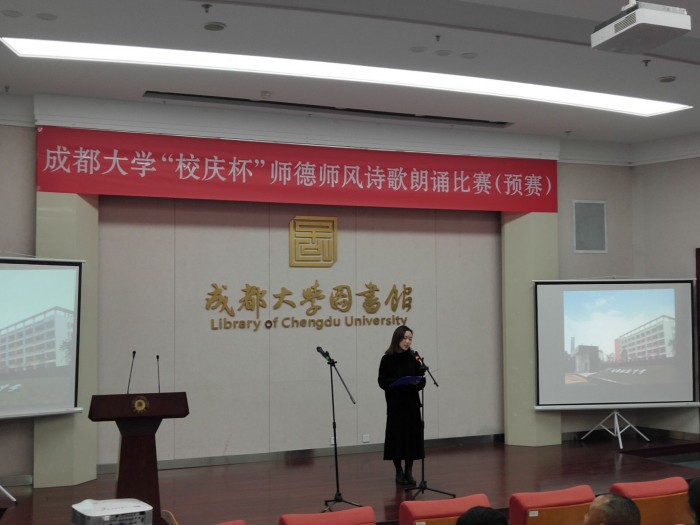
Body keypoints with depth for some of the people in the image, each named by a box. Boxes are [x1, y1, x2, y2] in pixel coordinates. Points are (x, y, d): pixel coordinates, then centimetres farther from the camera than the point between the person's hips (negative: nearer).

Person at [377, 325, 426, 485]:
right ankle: (399, 472, 14)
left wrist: (417, 382, -18)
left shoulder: (414, 358, 5)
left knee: (412, 435, 2)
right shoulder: (387, 359, -4)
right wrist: (400, 382, -20)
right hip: (395, 404, -3)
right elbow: (382, 382, -8)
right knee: (397, 436, 0)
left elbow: (422, 381, 4)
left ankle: (409, 471, 14)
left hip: (412, 404, 3)